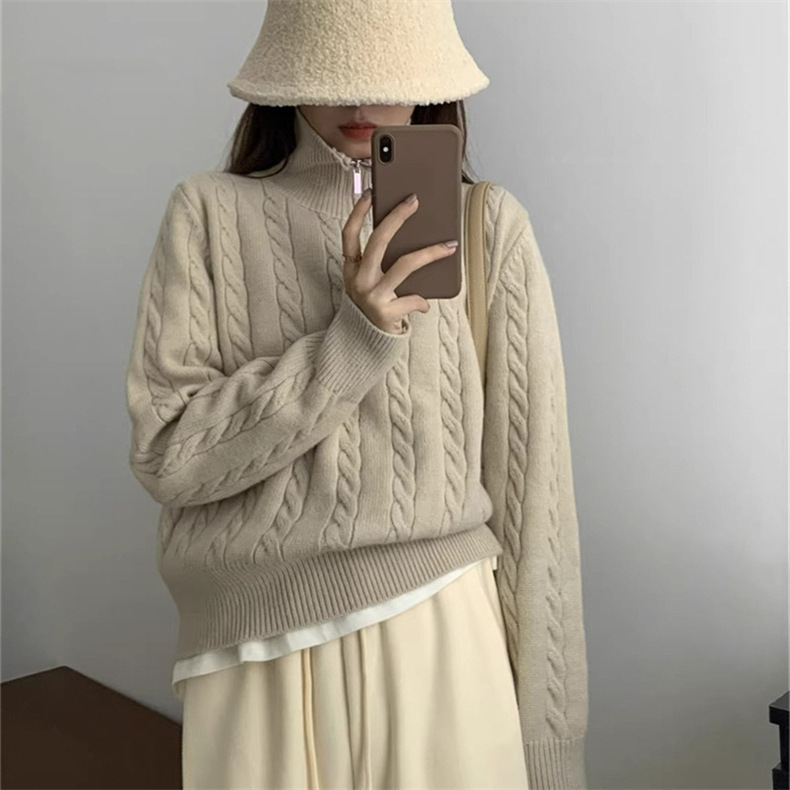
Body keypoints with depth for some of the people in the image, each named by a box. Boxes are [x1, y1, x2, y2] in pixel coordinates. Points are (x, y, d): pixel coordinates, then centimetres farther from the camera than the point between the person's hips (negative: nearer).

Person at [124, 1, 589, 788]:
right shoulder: (211, 215, -1)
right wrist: (352, 341, -19)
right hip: (253, 661, 1)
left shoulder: (490, 226, -2)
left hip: (443, 644, 0)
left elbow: (530, 487, -2)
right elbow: (166, 455, -8)